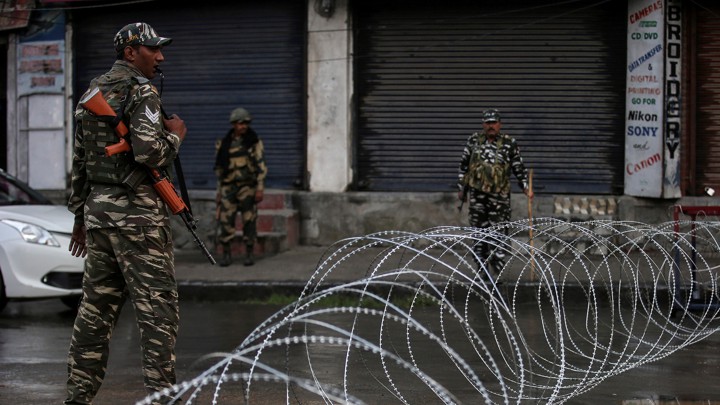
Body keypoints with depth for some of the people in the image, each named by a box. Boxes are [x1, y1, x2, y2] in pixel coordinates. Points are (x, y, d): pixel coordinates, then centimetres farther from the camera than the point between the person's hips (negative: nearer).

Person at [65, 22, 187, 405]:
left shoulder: (92, 92, 15)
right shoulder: (140, 92, -11)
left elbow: (79, 161, 18)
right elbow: (149, 153, -23)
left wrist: (80, 217, 23)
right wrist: (175, 134, -3)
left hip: (97, 207, 8)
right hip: (137, 211, -8)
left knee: (95, 308, 12)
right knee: (157, 306, -5)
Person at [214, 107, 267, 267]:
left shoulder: (254, 142, -1)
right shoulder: (224, 144, 6)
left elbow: (261, 166, -4)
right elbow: (219, 168, 13)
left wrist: (260, 189, -11)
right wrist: (219, 191, 10)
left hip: (248, 187, -2)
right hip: (228, 187, 2)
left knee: (249, 222, -1)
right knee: (225, 221, -5)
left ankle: (249, 254, 9)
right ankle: (226, 255, 3)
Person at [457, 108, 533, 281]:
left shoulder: (509, 143, 2)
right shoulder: (474, 140, 8)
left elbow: (519, 168, 8)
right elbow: (464, 165, 15)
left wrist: (526, 186, -2)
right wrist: (461, 188, 14)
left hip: (499, 195, -2)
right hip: (476, 193, 2)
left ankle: (498, 271, -1)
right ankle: (483, 270, 11)